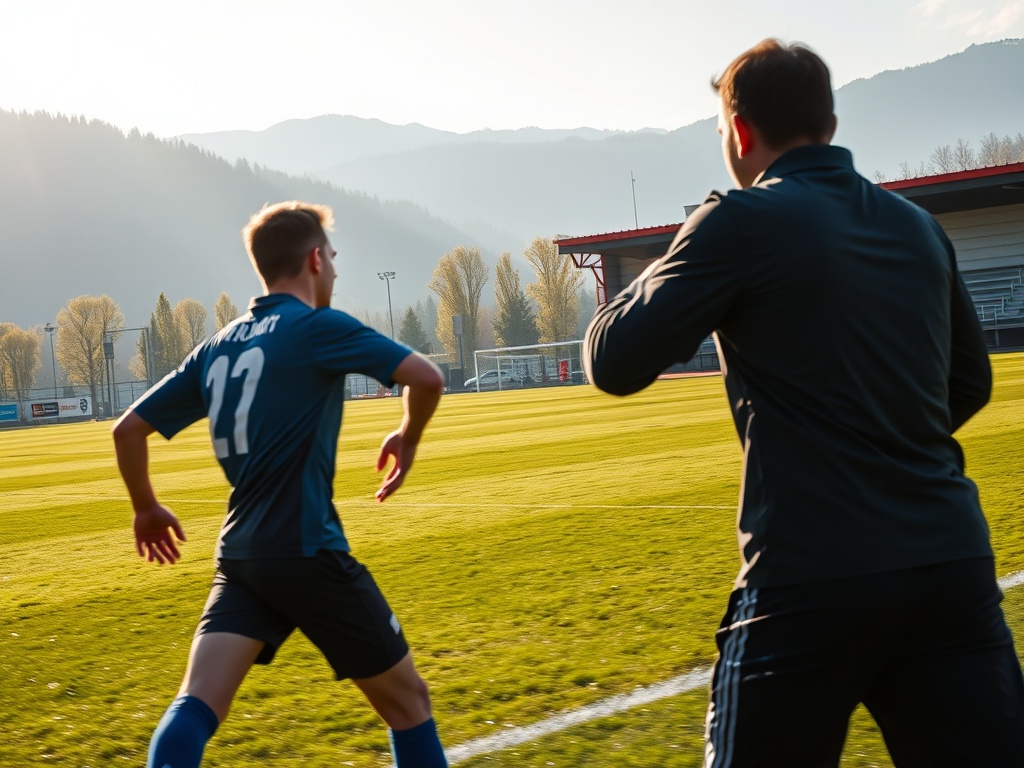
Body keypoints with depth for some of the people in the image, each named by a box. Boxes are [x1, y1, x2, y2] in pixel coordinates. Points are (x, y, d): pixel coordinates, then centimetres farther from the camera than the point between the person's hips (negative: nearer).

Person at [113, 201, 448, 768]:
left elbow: (129, 429, 15)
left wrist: (147, 510, 29)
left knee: (194, 708, -5)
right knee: (407, 700, 10)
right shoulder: (317, 327, -7)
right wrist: (407, 439, 3)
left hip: (239, 555, 6)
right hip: (309, 552, -6)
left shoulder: (217, 347, 12)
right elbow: (425, 377, -17)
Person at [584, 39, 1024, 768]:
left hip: (813, 578, -5)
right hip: (956, 560, 5)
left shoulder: (742, 222, -6)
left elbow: (614, 362, -4)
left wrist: (652, 283, 15)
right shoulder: (918, 226, 13)